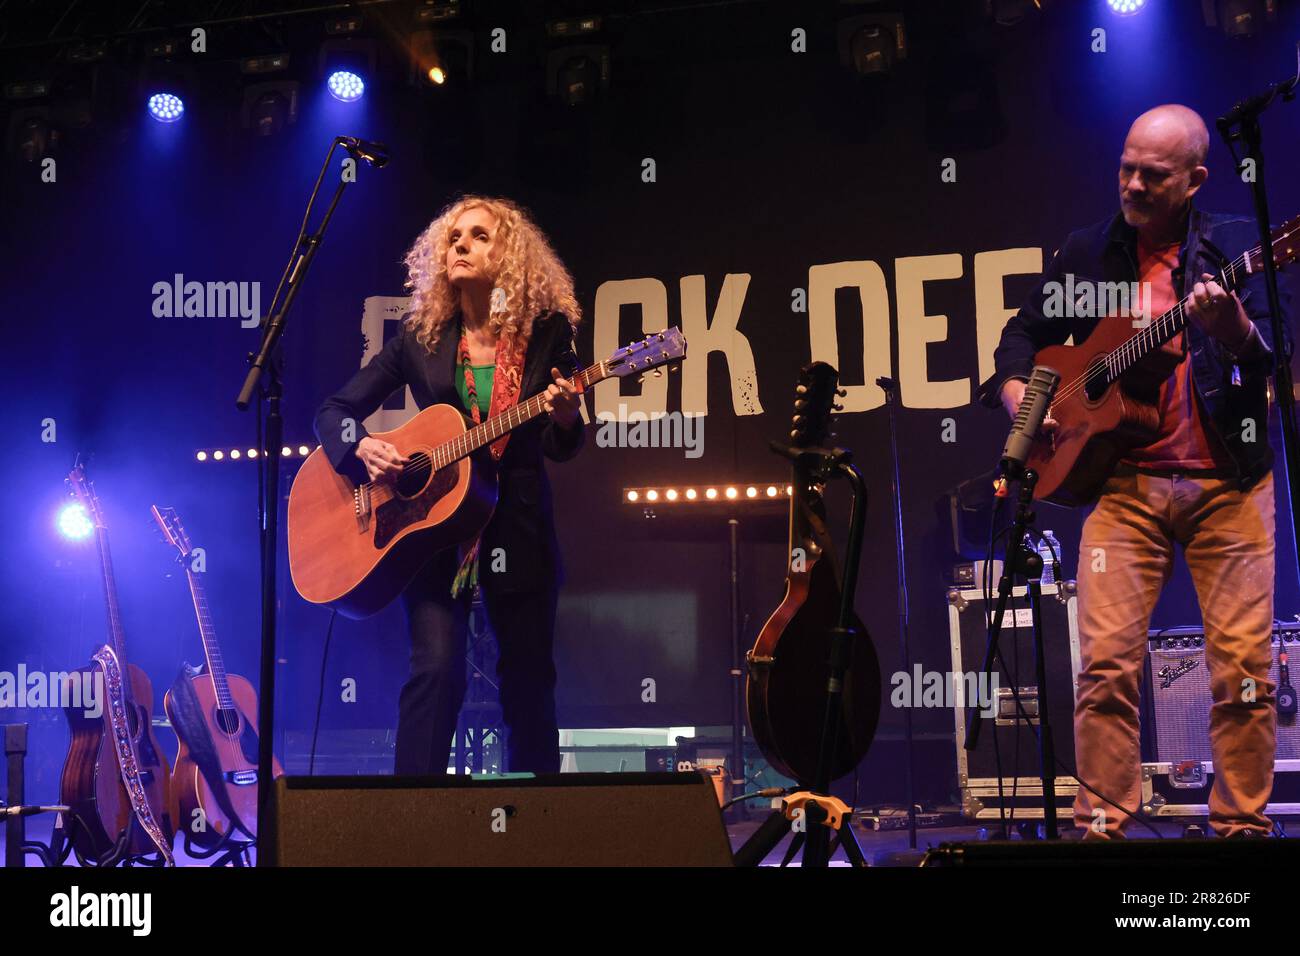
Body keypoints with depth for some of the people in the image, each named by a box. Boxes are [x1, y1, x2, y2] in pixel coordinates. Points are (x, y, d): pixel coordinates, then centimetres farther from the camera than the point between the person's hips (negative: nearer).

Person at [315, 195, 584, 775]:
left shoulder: (546, 333, 1)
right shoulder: (421, 337, 3)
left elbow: (561, 449, 4)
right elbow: (334, 412, 6)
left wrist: (565, 417, -19)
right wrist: (362, 448, -15)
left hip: (518, 530, 1)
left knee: (529, 680, 6)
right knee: (436, 668, -17)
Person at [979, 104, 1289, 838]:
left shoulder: (1235, 244, 5)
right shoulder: (1090, 252, 12)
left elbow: (1270, 357, -7)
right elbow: (1026, 333, 21)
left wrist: (1233, 328, -29)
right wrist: (1017, 392, 1)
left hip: (1229, 481, -1)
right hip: (1125, 480, 2)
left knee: (1244, 664, -5)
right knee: (1107, 661, -7)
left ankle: (1243, 824, 8)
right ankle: (1102, 823, 1)